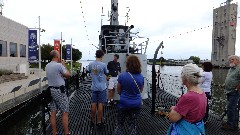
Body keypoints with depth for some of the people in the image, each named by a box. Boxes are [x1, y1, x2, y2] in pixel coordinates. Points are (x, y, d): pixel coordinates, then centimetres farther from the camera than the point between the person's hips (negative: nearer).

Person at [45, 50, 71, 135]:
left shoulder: (47, 66, 8)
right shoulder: (59, 65, -16)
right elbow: (68, 75, -9)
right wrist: (64, 65, 1)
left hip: (51, 90, 8)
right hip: (59, 90, -8)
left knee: (53, 113, 10)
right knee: (65, 113, 0)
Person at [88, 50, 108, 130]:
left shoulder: (90, 64, -2)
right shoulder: (103, 64, -14)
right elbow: (106, 73, 1)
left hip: (94, 87, 4)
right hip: (102, 87, -4)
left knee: (93, 104, 11)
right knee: (100, 104, 3)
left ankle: (93, 121, 23)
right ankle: (99, 122, 10)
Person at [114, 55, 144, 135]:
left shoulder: (122, 76, -15)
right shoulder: (141, 77, -5)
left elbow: (118, 91, -3)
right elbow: (140, 91, 9)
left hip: (124, 103, -2)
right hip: (136, 104, 3)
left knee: (120, 124, 16)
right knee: (133, 124, 16)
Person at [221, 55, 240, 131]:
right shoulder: (231, 69, 14)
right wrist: (226, 88, 15)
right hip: (229, 92, 9)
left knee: (230, 108, -5)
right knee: (233, 108, 17)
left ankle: (230, 125, 7)